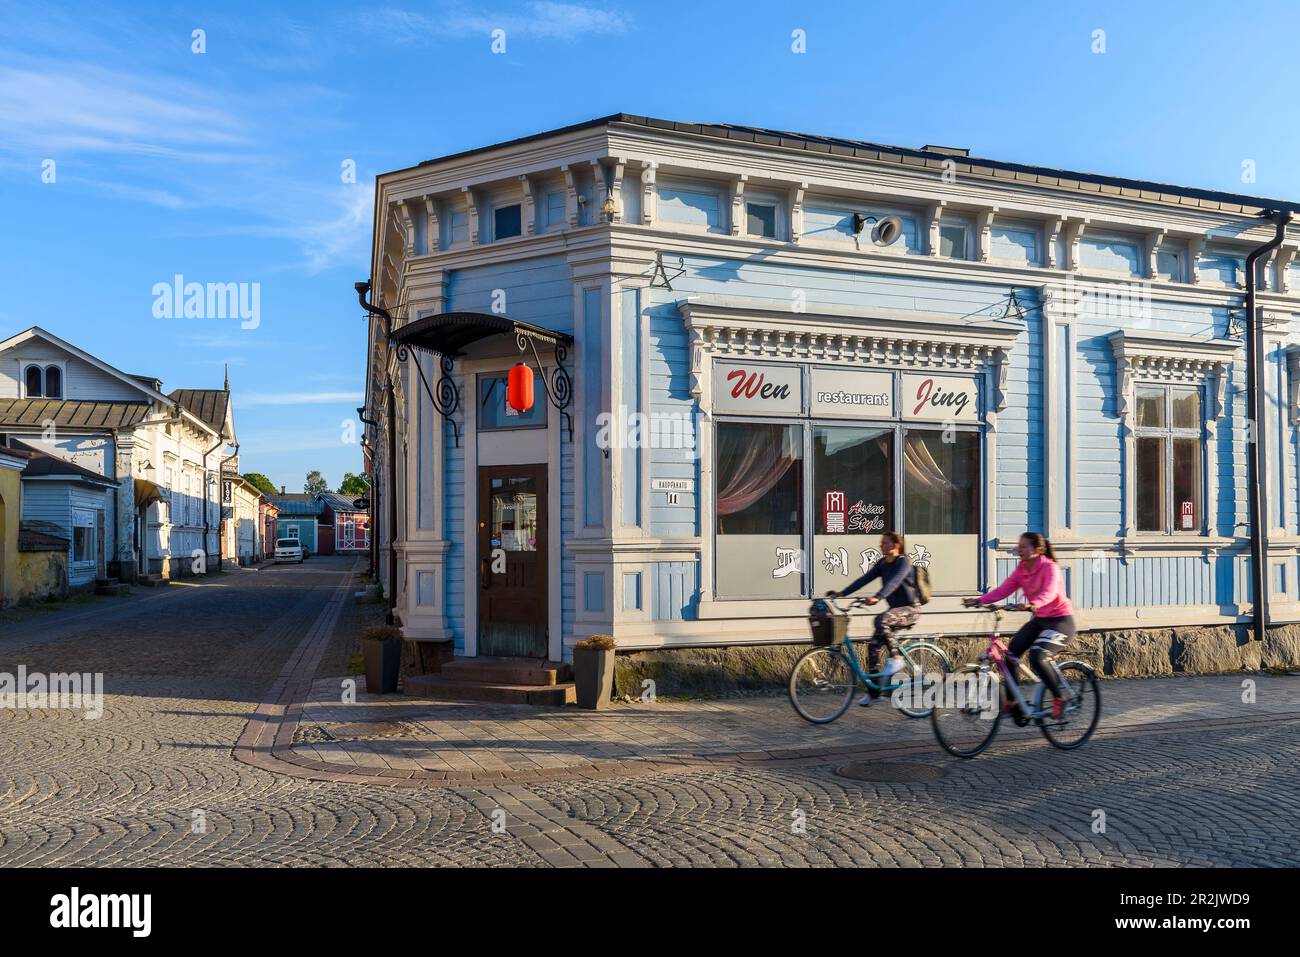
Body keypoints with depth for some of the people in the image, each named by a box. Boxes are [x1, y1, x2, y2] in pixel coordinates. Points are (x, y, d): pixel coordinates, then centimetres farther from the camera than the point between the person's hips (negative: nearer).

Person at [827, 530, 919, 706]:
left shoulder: (904, 562, -15)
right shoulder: (882, 563, 7)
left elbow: (893, 582, -32)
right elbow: (864, 579, -1)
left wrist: (877, 597, -47)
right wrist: (842, 593, -11)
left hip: (910, 609, -8)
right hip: (895, 609, 8)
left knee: (881, 620, -36)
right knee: (873, 645, -3)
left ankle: (896, 658, -19)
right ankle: (872, 691, 6)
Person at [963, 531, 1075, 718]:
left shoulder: (1050, 567, -19)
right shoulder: (1021, 569, 1)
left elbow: (1049, 592, -37)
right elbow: (1003, 589, -9)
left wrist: (1034, 604, -58)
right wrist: (979, 600, -23)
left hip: (1060, 620, -7)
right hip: (1039, 620, 7)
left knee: (1035, 657, -25)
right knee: (1010, 654, -6)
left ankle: (1058, 699, -7)